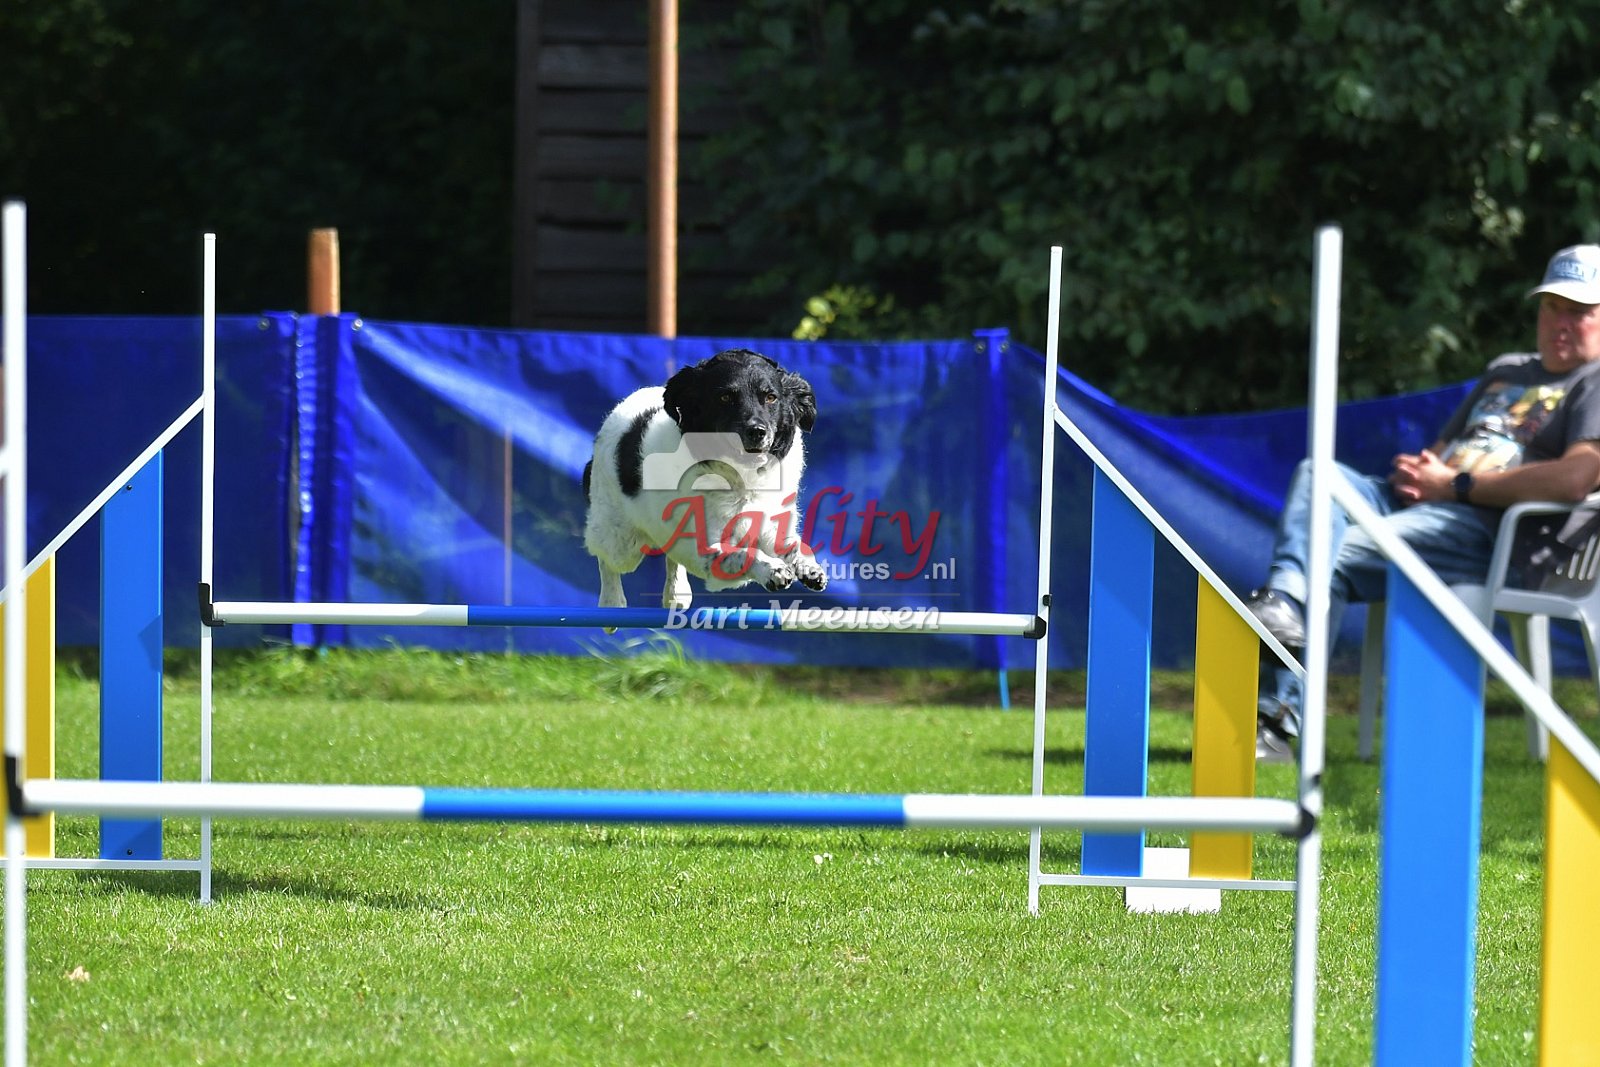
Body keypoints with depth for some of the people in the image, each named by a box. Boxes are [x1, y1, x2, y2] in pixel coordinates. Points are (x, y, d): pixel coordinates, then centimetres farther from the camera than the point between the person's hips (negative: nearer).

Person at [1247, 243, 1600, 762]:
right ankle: (1283, 602, -42)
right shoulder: (1506, 370, 32)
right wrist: (1419, 469, 7)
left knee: (1333, 554, -26)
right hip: (1419, 504, 8)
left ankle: (1277, 716, -29)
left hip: (1490, 529, -8)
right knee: (1317, 472, -19)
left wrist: (1456, 484, -12)